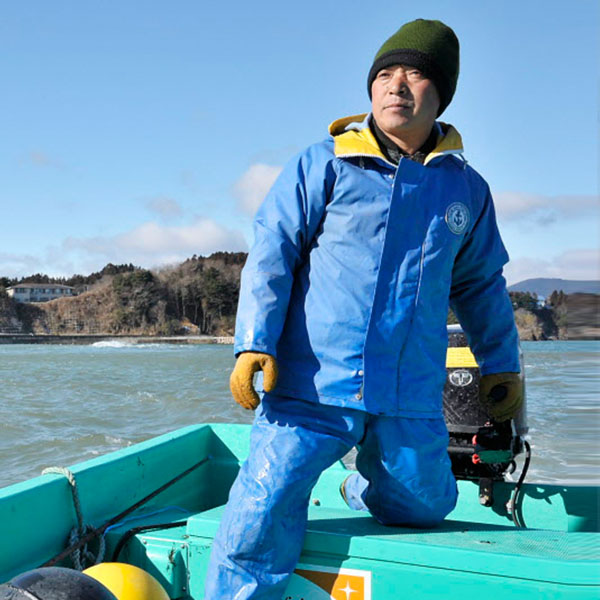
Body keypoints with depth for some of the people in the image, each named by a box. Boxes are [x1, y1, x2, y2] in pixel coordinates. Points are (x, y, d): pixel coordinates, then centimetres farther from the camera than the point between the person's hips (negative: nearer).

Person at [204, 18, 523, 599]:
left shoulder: (466, 189, 12)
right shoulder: (323, 164, 0)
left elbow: (480, 284, 24)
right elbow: (270, 253, -4)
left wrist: (501, 362, 25)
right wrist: (254, 343, -14)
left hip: (411, 401, 4)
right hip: (312, 382, -3)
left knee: (421, 507, 19)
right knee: (262, 513, -13)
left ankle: (363, 485, 51)